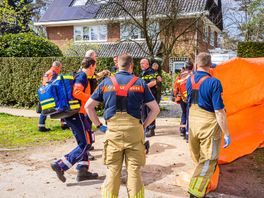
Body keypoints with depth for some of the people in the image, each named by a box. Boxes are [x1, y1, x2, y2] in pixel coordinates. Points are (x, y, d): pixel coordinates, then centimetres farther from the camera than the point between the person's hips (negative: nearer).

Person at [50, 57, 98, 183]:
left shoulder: (78, 76, 19)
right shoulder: (82, 76, -10)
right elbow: (76, 92, -25)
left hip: (71, 114, 10)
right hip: (77, 114, -10)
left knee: (83, 143, 14)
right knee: (86, 144, -5)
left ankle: (83, 171, 16)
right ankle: (60, 165, -7)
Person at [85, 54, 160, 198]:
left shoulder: (106, 83, 7)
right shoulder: (140, 83, 5)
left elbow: (88, 106, 9)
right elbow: (155, 109, 4)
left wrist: (99, 125, 11)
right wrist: (144, 126, 9)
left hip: (113, 131, 1)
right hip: (134, 132, -1)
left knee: (112, 172, 10)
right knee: (134, 172, 7)